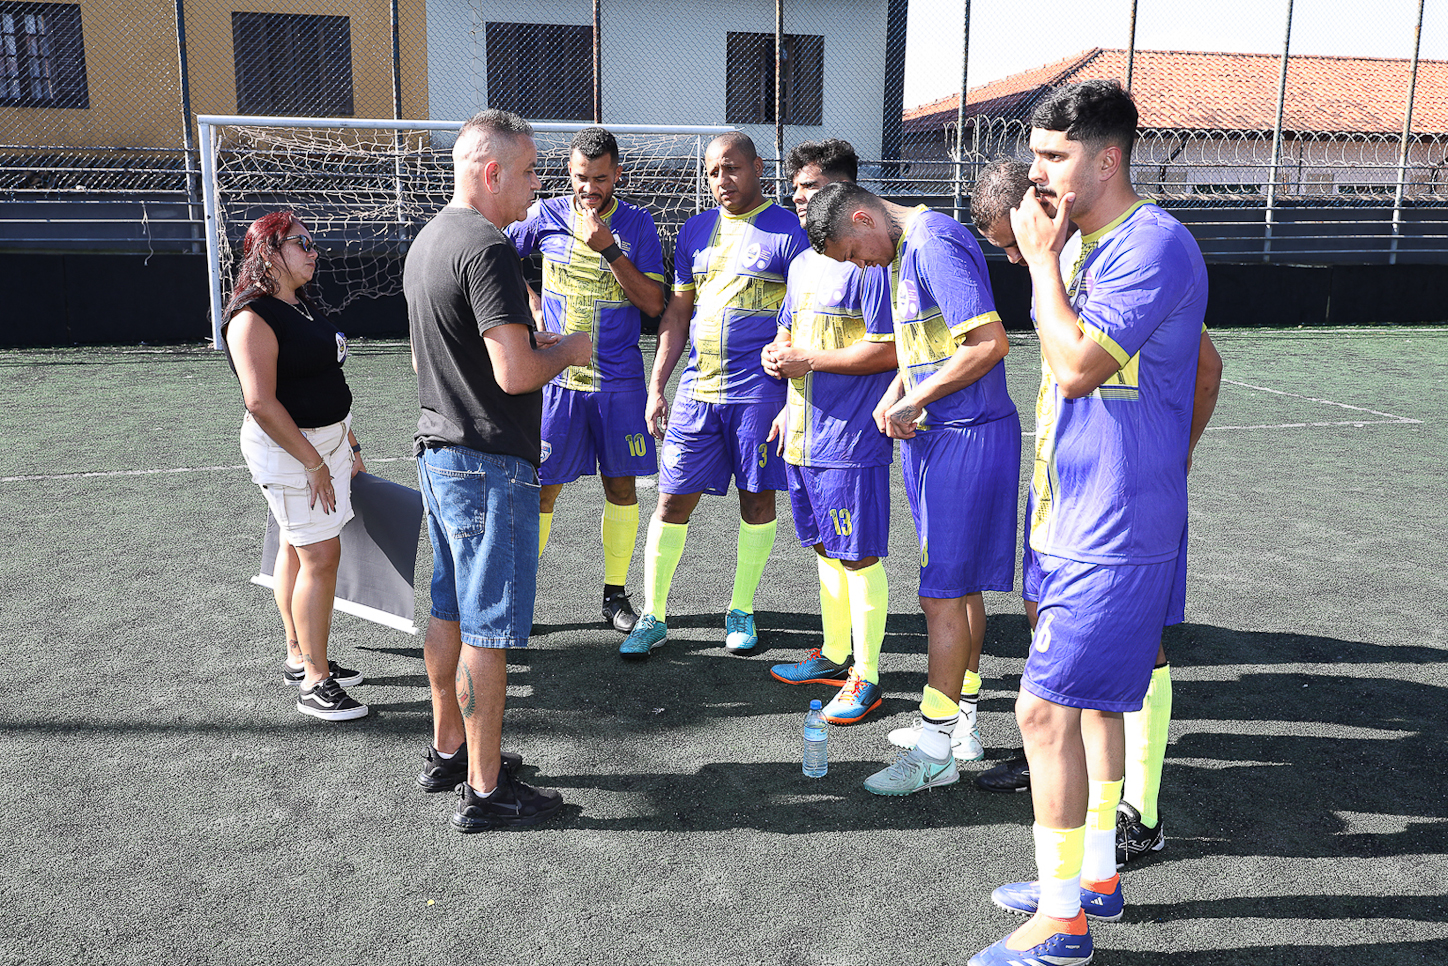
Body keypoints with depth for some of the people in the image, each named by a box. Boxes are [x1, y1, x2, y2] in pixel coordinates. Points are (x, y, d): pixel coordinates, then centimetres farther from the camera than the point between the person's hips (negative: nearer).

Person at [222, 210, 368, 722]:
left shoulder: (304, 304, 13)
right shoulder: (253, 318, -17)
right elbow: (262, 403, -24)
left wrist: (350, 443, 20)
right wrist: (313, 463, -21)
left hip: (326, 439, 9)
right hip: (288, 448, -9)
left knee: (296, 548, 17)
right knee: (320, 557, -8)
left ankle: (299, 657, 28)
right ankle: (314, 684, 0)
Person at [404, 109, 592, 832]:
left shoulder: (426, 241, 14)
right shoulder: (487, 248, -18)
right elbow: (515, 374, -26)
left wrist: (530, 344, 19)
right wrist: (566, 351, -6)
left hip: (437, 451, 10)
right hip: (490, 464, -10)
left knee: (449, 613, 19)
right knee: (486, 630, -1)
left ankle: (447, 751, 33)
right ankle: (485, 791, 9)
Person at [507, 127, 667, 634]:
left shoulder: (637, 223, -1)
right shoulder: (546, 216, 1)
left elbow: (654, 304, -8)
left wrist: (608, 248, -17)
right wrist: (532, 308, 4)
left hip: (619, 379, 1)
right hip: (556, 375, 0)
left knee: (621, 483, 6)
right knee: (541, 485, 0)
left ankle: (615, 595, 19)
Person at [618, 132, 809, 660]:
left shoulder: (789, 231, -2)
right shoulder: (696, 230, 12)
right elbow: (677, 313, 16)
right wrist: (656, 386, 10)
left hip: (760, 391, -3)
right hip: (697, 388, 4)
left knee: (757, 498, 7)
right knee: (673, 501, 3)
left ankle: (740, 611, 24)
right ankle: (652, 617, 15)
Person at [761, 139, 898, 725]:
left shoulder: (868, 259, -12)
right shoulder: (802, 264, 16)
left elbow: (887, 350, -19)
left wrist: (805, 360, -16)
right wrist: (777, 353, 3)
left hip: (852, 438, -9)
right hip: (804, 433, 9)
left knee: (859, 556, -1)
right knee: (825, 549, 18)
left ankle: (865, 676, 9)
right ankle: (835, 655, 32)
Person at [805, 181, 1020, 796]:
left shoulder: (936, 243, -16)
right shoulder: (902, 250, 15)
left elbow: (990, 343, -24)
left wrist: (915, 401, -16)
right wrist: (894, 396, 6)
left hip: (965, 438, -10)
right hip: (935, 437, 10)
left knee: (943, 595, -6)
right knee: (958, 587, 16)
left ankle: (933, 752, 3)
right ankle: (961, 722, 28)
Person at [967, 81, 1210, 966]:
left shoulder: (1154, 244, -17)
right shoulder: (1095, 245, 13)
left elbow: (1076, 364, -25)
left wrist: (1042, 259, -15)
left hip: (1113, 531, -10)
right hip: (1079, 519, 10)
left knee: (1047, 708, -8)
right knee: (1093, 700, 18)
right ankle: (1096, 877, 33)